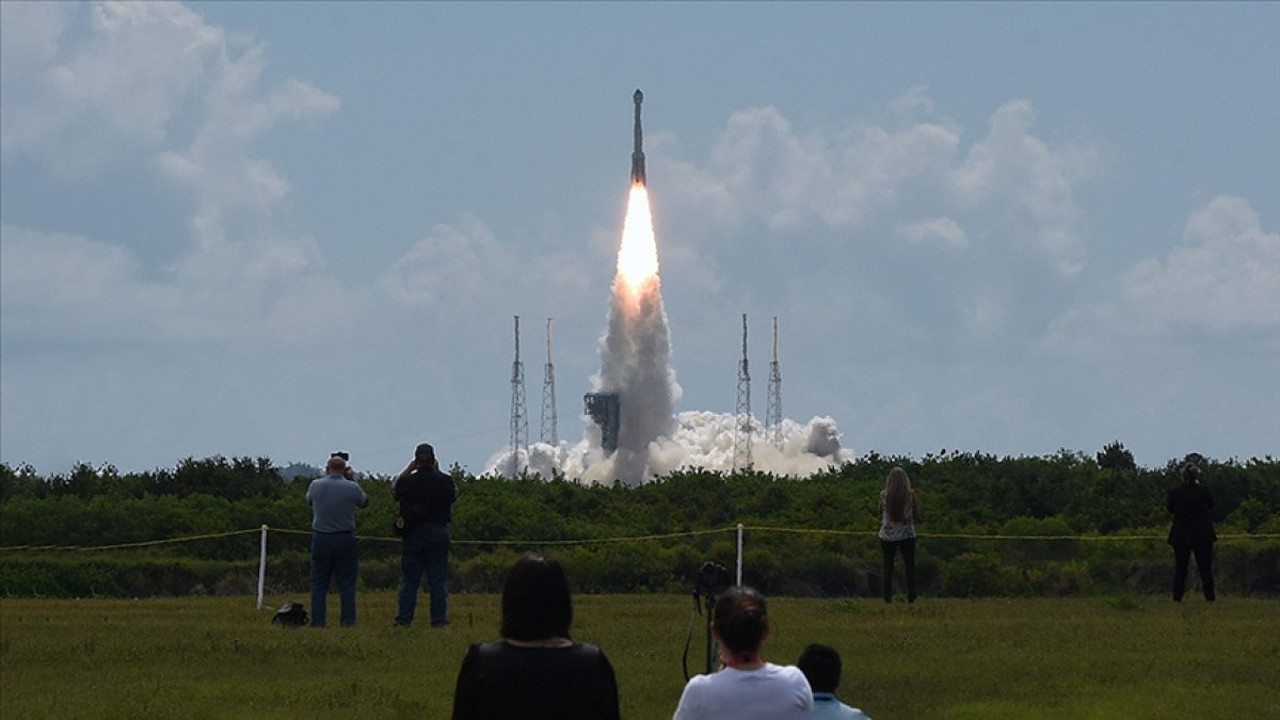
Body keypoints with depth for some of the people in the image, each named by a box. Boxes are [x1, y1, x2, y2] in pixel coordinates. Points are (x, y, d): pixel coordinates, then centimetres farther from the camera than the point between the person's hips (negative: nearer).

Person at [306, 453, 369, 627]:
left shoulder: (316, 485, -5)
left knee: (319, 584, 6)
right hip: (345, 539, -1)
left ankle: (318, 621, 2)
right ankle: (348, 620, 2)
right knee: (347, 584, 6)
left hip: (320, 539, 1)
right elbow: (364, 502, 11)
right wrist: (352, 479, 17)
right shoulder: (352, 488, -8)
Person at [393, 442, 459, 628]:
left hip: (413, 535, 0)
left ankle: (404, 619, 3)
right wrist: (437, 472, 16)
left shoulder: (407, 482, -6)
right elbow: (454, 493, 16)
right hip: (439, 533, 0)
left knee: (409, 580, 5)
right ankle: (440, 619, 2)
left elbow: (394, 488, 15)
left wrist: (408, 470, 17)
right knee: (439, 580, 4)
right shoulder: (445, 482, -5)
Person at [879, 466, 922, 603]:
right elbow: (917, 516, 1)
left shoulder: (884, 495, -7)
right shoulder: (910, 495, -8)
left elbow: (880, 515, 3)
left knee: (888, 568, 8)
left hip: (887, 535, 0)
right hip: (907, 535, 0)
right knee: (910, 567, 10)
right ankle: (911, 596, 5)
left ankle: (888, 597, 3)